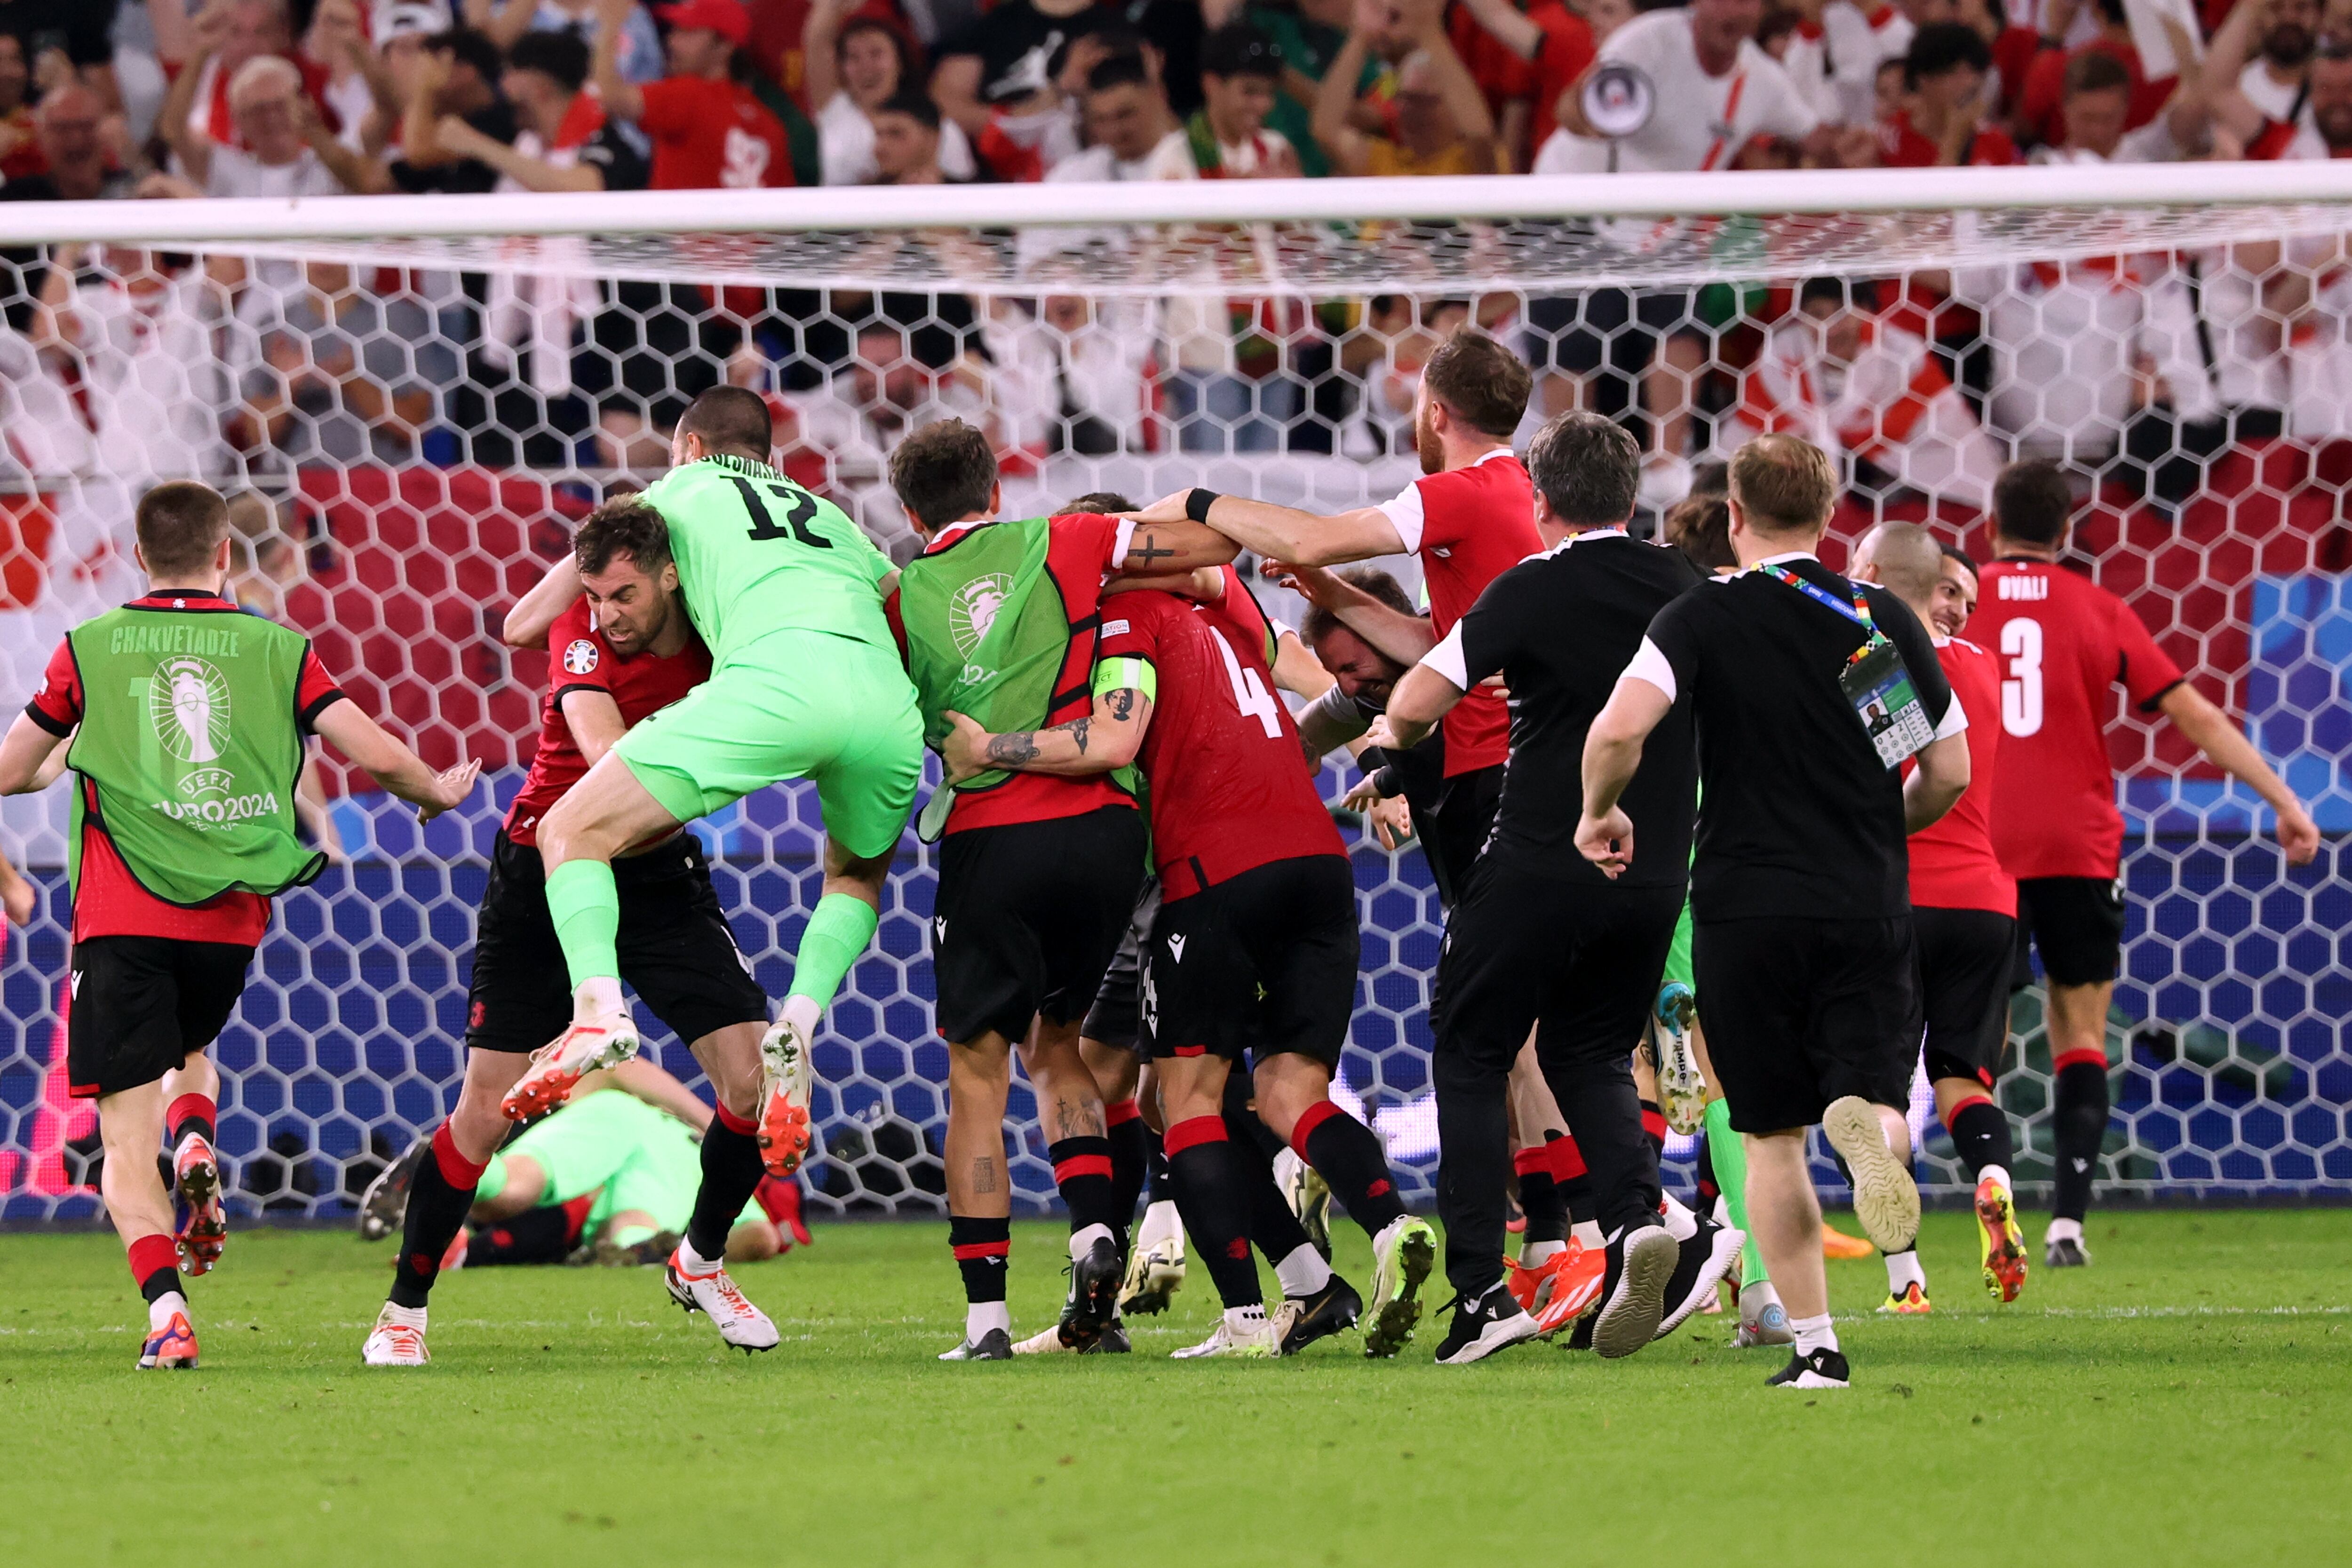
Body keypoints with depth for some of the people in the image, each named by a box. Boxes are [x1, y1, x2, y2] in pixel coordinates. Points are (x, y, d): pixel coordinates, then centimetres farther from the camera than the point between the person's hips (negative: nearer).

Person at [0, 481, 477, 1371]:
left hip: (123, 919, -2)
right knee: (185, 1048, 31)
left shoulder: (92, 649, 5)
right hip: (231, 920, 2)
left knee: (125, 1130, -2)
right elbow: (376, 753, 3)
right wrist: (437, 792, 25)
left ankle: (165, 1310, -22)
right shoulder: (276, 649, 7)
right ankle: (196, 1144, -2)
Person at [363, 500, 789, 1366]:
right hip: (545, 872, -3)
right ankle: (403, 1310, 10)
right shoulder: (581, 632, -22)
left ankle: (701, 1262, 17)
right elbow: (609, 757, -37)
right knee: (486, 1112, -5)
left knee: (757, 1077, -8)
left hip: (657, 873, 3)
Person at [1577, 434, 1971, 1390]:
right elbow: (1950, 773, 8)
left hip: (1744, 909, -1)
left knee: (1772, 1138, 9)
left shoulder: (1700, 620, -4)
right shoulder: (1885, 620, 4)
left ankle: (1813, 1343, 5)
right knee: (1870, 1093, 4)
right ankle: (1868, 1130, -34)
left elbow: (1618, 731, -18)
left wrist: (1599, 813, 3)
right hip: (1865, 909, 1)